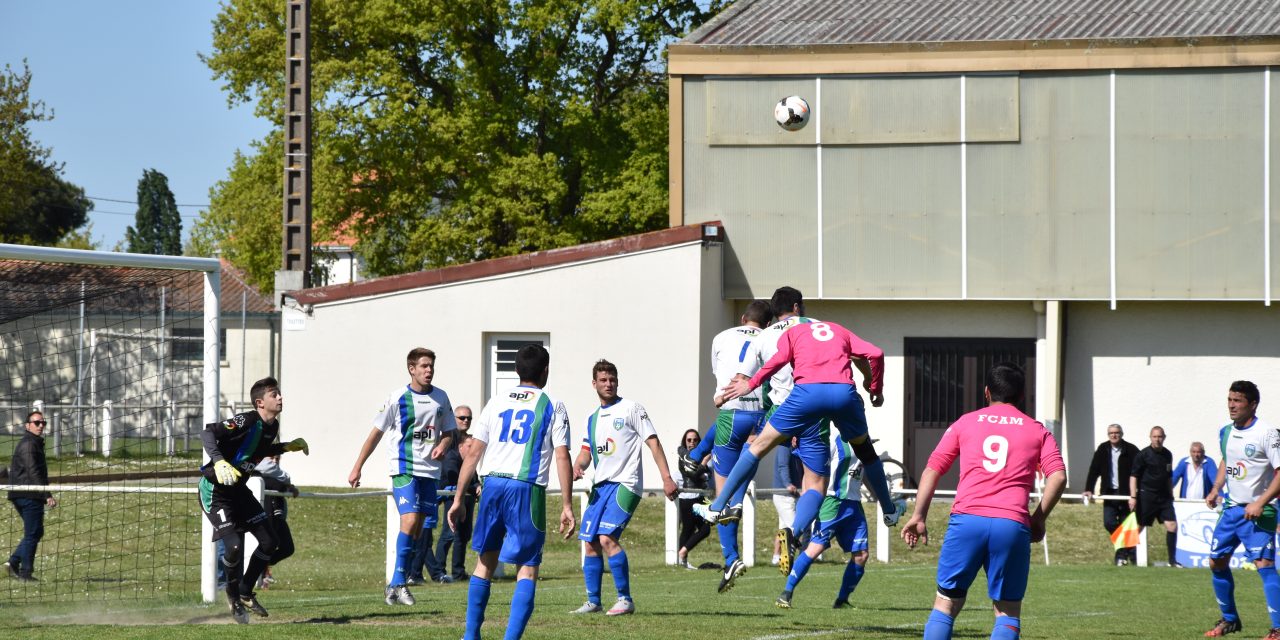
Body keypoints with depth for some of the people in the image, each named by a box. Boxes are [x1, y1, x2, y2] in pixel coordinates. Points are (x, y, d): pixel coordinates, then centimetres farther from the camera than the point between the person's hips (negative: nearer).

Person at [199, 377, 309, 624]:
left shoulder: (272, 426, 3)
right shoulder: (246, 422, -23)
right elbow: (207, 433, -30)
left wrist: (287, 447, 18)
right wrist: (219, 461, -44)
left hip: (238, 489, 9)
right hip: (215, 490, -9)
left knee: (269, 542, 4)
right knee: (234, 546, -19)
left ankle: (245, 593, 21)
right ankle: (233, 595, 9)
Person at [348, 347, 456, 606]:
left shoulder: (440, 398, 8)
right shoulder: (398, 398, -4)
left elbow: (448, 432, 18)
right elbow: (376, 433, 2)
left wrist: (443, 446, -6)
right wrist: (357, 468, 1)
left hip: (430, 470, 5)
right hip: (404, 468, -5)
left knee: (421, 529, 3)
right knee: (410, 520, -21)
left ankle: (395, 585, 12)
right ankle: (399, 582, -17)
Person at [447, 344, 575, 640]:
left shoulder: (497, 401, 13)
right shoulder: (552, 407, 5)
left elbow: (473, 452, 9)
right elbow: (562, 458, -3)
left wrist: (459, 499, 13)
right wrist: (567, 507, -1)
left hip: (492, 484, 4)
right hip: (528, 489, -3)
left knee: (485, 560, 19)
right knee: (527, 569, 1)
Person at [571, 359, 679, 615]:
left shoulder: (630, 409, -2)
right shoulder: (593, 418, 17)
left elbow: (653, 443, -5)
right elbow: (586, 451, 19)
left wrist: (667, 478, -13)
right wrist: (577, 467, -5)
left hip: (625, 484, -7)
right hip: (600, 485, 7)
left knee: (607, 538, -20)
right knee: (591, 544, 6)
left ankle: (625, 599, -14)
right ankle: (593, 601, 16)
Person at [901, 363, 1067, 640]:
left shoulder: (965, 423, 16)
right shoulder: (1037, 431, 15)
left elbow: (932, 470, 10)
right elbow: (1058, 477, 2)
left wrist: (919, 517, 11)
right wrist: (1039, 519, 10)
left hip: (967, 520, 0)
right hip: (1012, 524, 0)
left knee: (946, 604, 9)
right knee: (1008, 612, 9)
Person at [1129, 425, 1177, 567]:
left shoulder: (1167, 455, 11)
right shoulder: (1143, 455, -6)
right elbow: (1134, 476, -8)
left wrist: (1170, 494, 21)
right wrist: (1133, 497, -14)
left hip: (1164, 497, 5)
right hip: (1146, 496, -5)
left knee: (1172, 526, -6)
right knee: (1138, 527, -1)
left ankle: (1172, 560, 1)